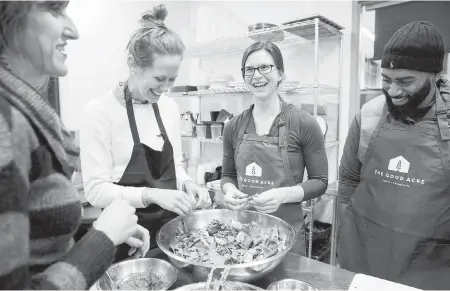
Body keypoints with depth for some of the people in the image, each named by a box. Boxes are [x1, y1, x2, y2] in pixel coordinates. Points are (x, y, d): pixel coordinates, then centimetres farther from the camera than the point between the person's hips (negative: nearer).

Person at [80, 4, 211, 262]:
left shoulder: (170, 107, 2)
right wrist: (151, 195, -29)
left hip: (170, 226, 6)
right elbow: (96, 190, -17)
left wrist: (187, 183, -10)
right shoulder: (100, 111, -16)